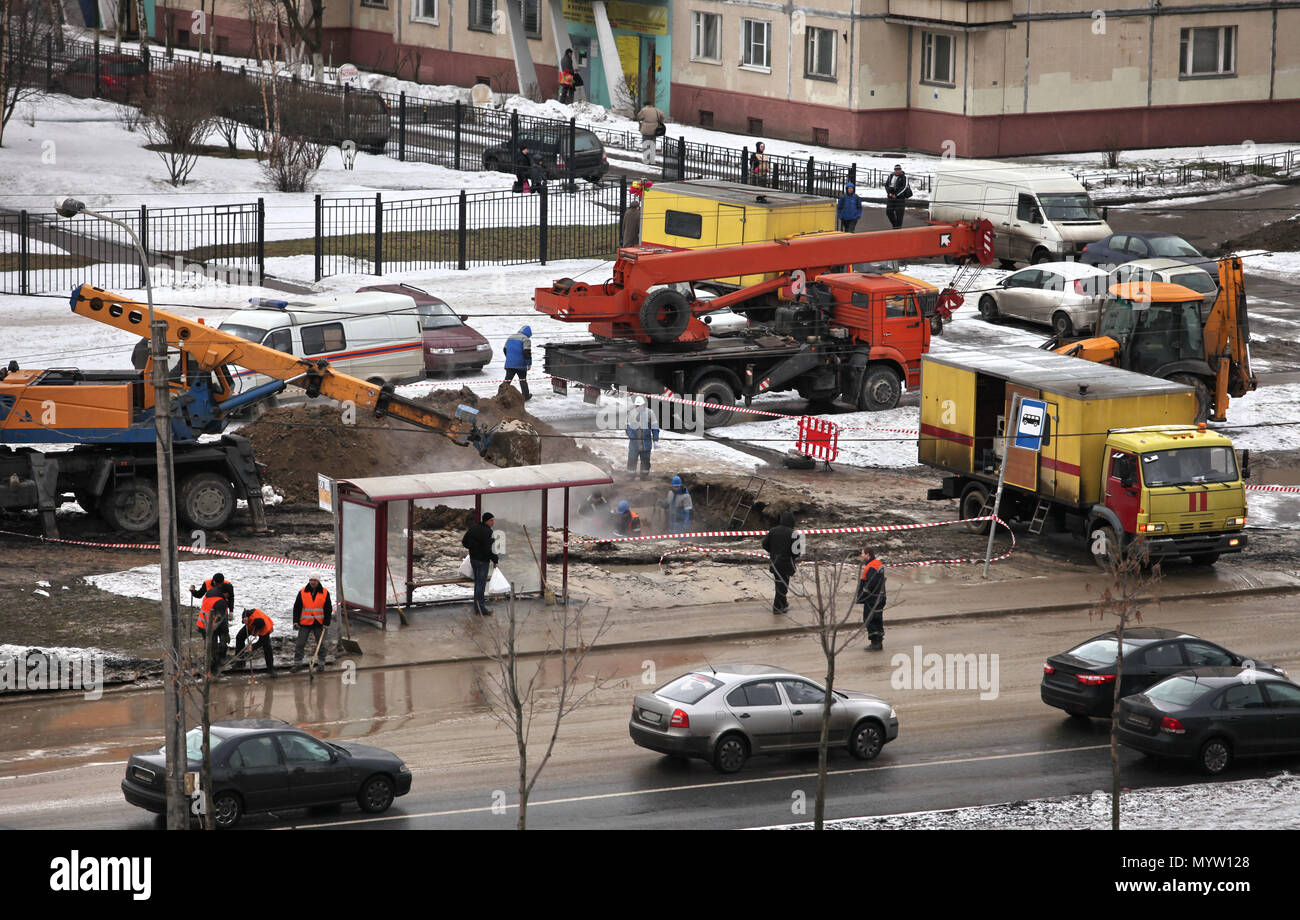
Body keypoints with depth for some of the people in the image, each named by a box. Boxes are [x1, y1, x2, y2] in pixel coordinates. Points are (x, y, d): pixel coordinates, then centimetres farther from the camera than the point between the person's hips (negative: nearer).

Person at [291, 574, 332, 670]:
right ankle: (297, 663, 4)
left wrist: (326, 623, -3)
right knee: (300, 644, -2)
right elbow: (297, 608, 3)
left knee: (320, 644, 6)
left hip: (319, 623, 0)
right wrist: (296, 621, -4)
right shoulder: (302, 593, 1)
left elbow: (328, 609, 3)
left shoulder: (325, 593, 0)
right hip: (305, 623, 0)